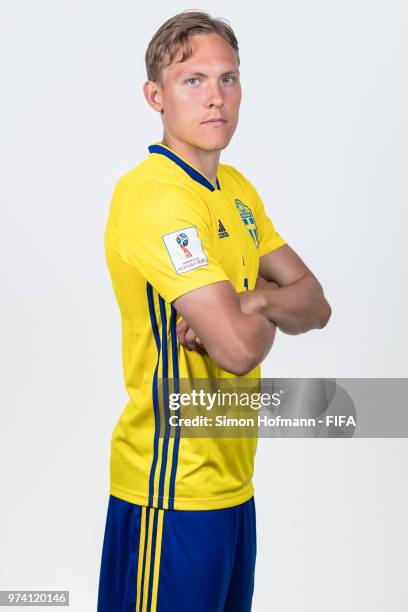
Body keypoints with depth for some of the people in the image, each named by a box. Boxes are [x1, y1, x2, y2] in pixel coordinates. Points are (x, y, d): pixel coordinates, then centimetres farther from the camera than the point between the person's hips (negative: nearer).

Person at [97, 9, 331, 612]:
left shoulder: (238, 188, 9)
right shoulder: (153, 194, -20)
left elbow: (315, 303, 6)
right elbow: (240, 347, -28)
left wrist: (252, 300, -15)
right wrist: (271, 312, -5)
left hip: (233, 474, 8)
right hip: (174, 487, -8)